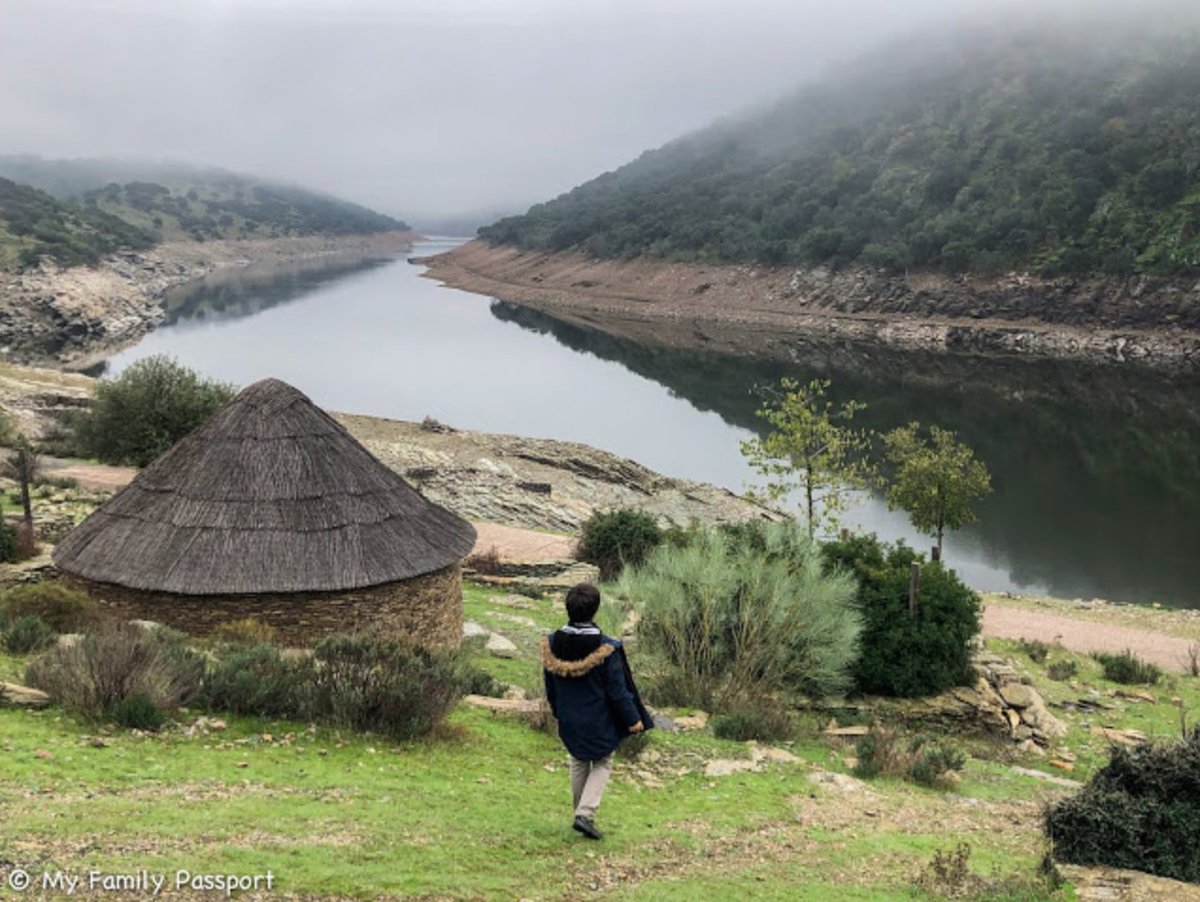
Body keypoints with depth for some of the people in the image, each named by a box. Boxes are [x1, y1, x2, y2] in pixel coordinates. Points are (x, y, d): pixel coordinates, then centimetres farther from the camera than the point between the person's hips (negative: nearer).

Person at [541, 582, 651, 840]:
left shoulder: (551, 644, -9)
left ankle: (582, 812, 31)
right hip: (599, 722, -4)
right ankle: (585, 814, -1)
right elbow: (618, 690, -16)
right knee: (602, 764, 14)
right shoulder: (605, 649, -24)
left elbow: (550, 686, 4)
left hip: (568, 721, 4)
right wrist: (633, 719, -3)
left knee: (578, 763, 24)